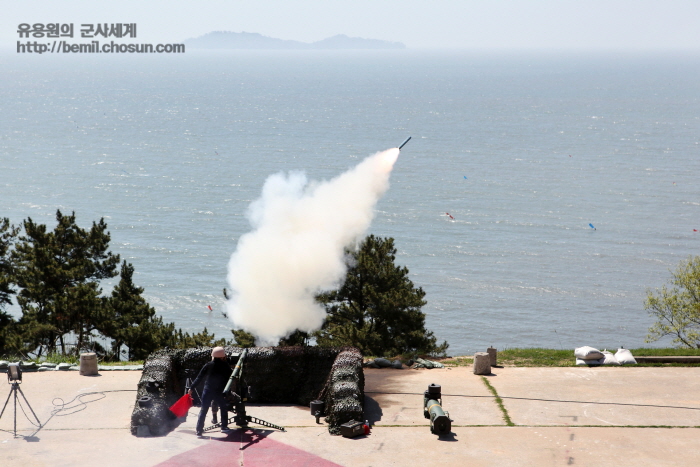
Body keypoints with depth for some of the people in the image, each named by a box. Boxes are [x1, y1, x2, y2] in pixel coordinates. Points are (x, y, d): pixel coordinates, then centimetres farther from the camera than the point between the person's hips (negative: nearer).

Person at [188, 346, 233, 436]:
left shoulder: (208, 366, 1)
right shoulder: (226, 366, -1)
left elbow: (199, 377, 0)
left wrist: (192, 388, 4)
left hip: (207, 391, 1)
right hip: (219, 392, -1)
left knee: (203, 410, 5)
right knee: (223, 408, 21)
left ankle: (199, 430, 1)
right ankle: (224, 426, 23)